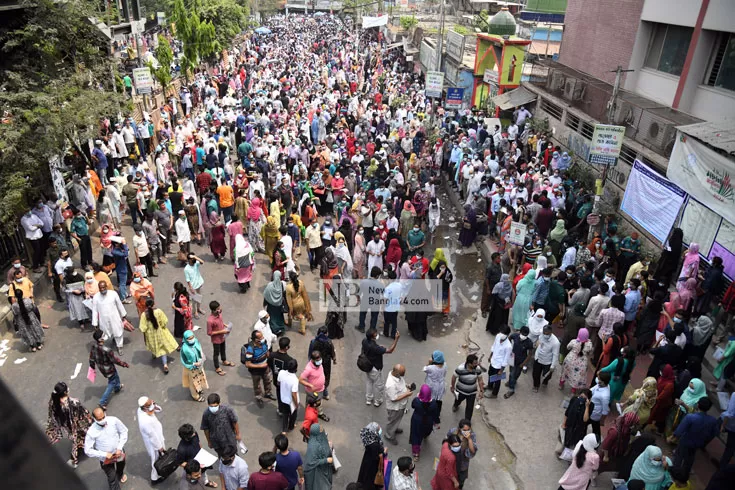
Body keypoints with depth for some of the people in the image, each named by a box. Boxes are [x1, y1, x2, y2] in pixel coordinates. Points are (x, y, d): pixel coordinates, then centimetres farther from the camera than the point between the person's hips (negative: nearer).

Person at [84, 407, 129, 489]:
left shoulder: (114, 420, -26)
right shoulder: (91, 432, -29)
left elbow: (124, 431, -10)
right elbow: (88, 451, -21)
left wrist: (119, 448, -17)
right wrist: (104, 454, -26)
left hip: (119, 452, 3)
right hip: (105, 458, -3)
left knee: (121, 467, 33)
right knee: (112, 479, 5)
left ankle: (120, 475, 67)